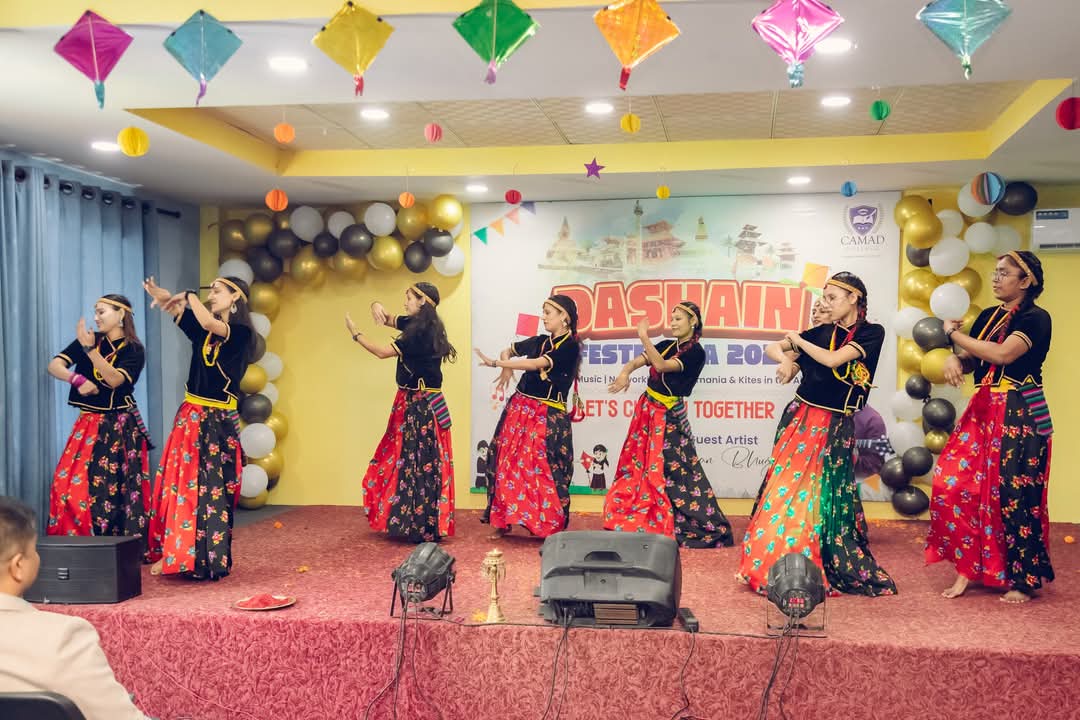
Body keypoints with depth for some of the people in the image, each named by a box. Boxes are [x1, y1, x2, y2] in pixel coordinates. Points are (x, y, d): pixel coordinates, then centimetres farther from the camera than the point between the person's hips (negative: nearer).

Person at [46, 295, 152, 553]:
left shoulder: (134, 349, -4)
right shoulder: (88, 340, 6)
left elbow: (115, 379, -19)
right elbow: (54, 365, -4)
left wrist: (90, 349, -25)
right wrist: (78, 380, -22)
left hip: (121, 426, -3)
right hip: (88, 423, 3)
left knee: (117, 488, -3)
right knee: (70, 482, -6)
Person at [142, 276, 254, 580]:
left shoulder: (241, 334, -9)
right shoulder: (203, 332, 9)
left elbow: (208, 322, -25)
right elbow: (177, 310, -2)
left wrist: (190, 296, -11)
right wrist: (166, 299, -24)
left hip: (217, 422, -6)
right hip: (189, 416, 6)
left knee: (210, 491, -1)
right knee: (177, 485, 7)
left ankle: (209, 561, 9)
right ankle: (174, 555, 17)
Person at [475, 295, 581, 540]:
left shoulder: (570, 347, -9)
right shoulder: (539, 341, 11)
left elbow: (536, 365, -19)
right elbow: (508, 350, 24)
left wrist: (496, 363, -17)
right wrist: (506, 366, 1)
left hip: (547, 416, -6)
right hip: (519, 408, 6)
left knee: (543, 470, -5)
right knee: (508, 464, 5)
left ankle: (552, 527, 6)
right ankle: (503, 521, 15)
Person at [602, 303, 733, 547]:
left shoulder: (696, 352, -11)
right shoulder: (666, 345, 10)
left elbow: (662, 366, -22)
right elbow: (636, 361, 2)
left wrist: (644, 337, -25)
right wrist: (625, 372, -20)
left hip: (668, 416, -7)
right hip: (646, 409, 7)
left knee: (670, 471, -5)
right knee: (638, 465, 10)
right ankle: (639, 523, 22)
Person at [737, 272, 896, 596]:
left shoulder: (871, 333, -4)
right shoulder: (823, 331, 9)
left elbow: (832, 360, -18)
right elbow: (772, 348, 13)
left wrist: (798, 340, -3)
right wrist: (787, 359, -9)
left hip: (834, 427, -4)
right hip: (801, 417, 4)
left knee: (822, 497, -2)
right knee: (783, 487, 2)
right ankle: (769, 567, 9)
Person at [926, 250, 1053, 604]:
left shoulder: (1036, 318, -8)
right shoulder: (988, 316, 15)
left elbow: (1002, 353, -23)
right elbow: (969, 359, 16)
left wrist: (954, 334, -10)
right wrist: (954, 360, -9)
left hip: (1019, 415, -7)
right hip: (982, 412, 7)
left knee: (1014, 496, -4)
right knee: (953, 482, -3)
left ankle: (1024, 580, 11)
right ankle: (967, 568, 7)